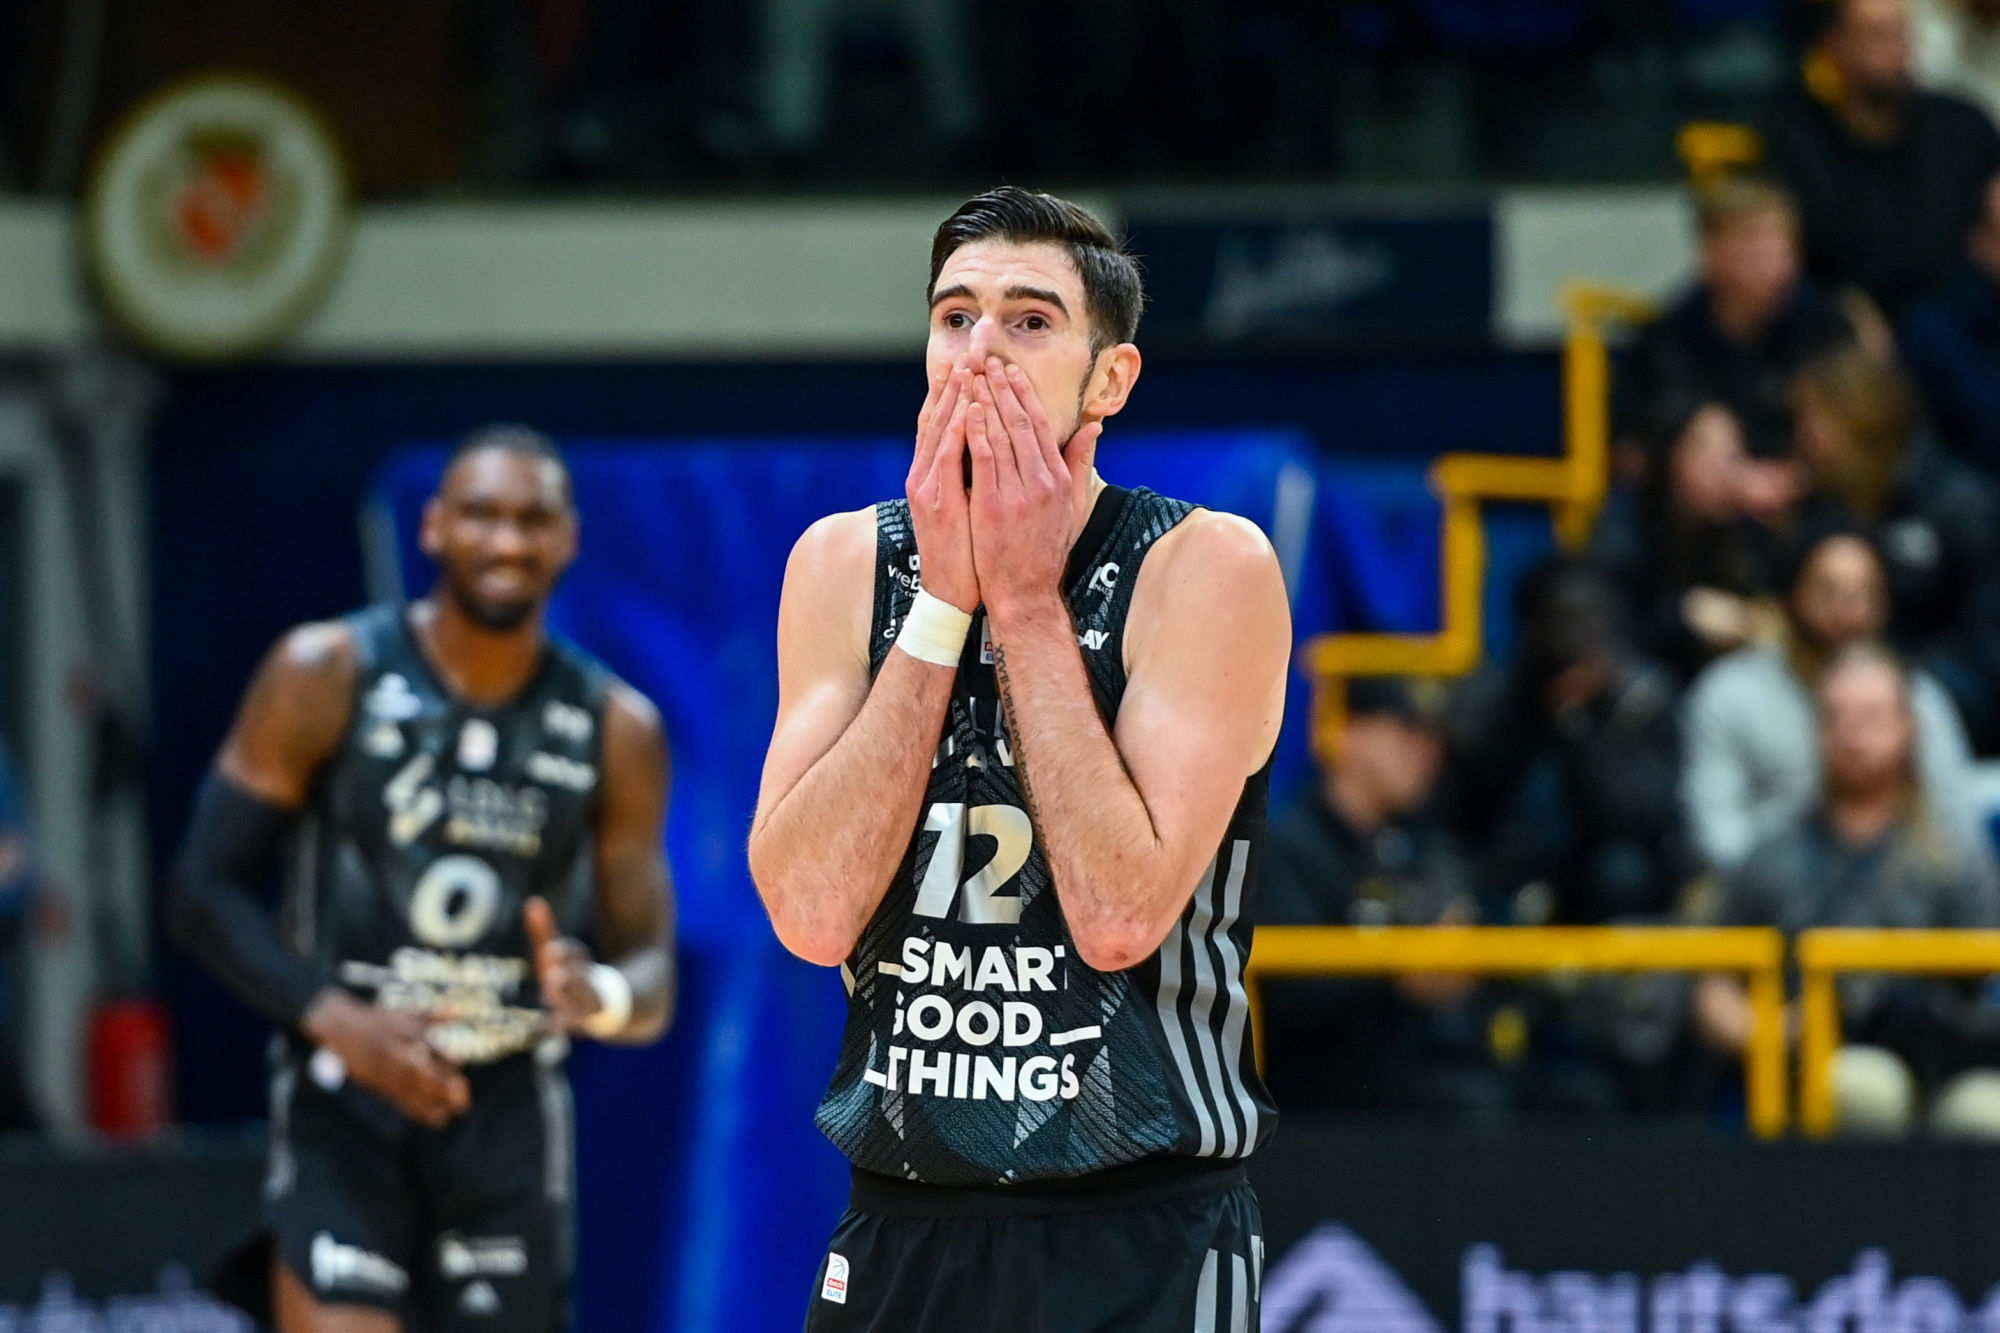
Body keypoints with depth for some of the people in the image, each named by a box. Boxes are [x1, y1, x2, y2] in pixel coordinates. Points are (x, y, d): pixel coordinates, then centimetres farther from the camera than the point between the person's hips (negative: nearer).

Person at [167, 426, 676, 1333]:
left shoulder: (617, 730, 1)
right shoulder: (327, 675, -6)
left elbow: (653, 980, 3)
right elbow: (205, 893, -6)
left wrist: (604, 997, -23)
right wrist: (336, 1018, -21)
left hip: (510, 1120, 3)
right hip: (344, 1111, -3)